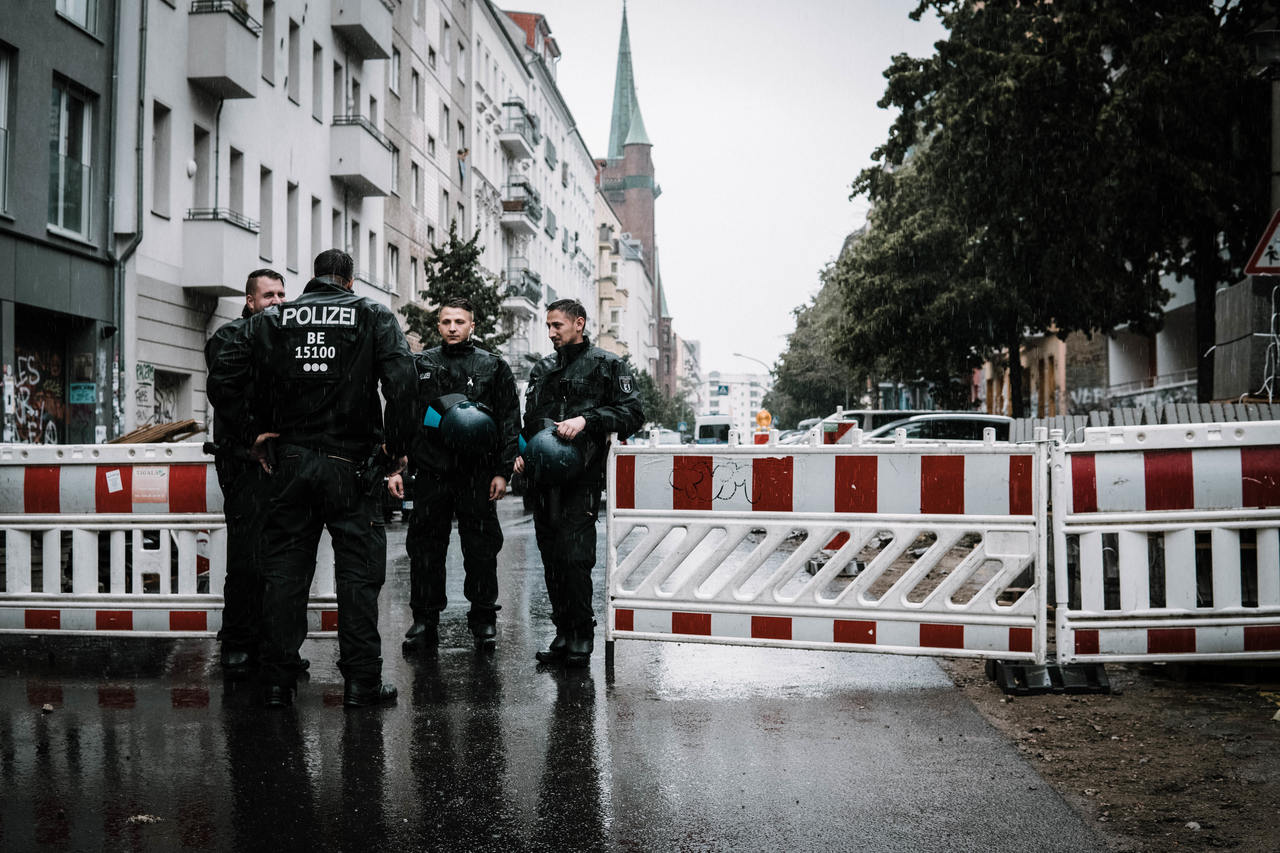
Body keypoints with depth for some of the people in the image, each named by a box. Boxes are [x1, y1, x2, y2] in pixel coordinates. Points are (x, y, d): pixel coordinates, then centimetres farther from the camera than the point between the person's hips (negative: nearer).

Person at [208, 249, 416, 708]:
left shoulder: (272, 320, 6)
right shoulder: (374, 317, 0)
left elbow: (221, 380, 0)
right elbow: (402, 381, -15)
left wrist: (253, 430, 7)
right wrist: (397, 444, -6)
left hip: (290, 462, 2)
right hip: (352, 464, -2)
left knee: (283, 570, 9)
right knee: (358, 571, 5)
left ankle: (277, 681, 12)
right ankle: (361, 680, 6)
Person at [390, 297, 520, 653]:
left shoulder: (493, 367, 8)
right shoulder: (420, 365, 11)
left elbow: (510, 422, 7)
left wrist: (502, 471, -1)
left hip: (477, 474, -1)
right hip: (430, 471, 1)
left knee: (481, 546, 2)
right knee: (425, 546, 4)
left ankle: (483, 618, 14)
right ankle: (425, 620, 13)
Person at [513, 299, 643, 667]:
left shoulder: (607, 365, 4)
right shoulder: (542, 370, 22)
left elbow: (632, 413, -5)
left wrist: (586, 420, -16)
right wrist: (521, 451, 13)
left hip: (581, 476, -6)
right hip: (543, 477, 6)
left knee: (574, 558, -12)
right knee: (551, 559, 7)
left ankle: (582, 635, -2)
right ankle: (564, 633, 15)